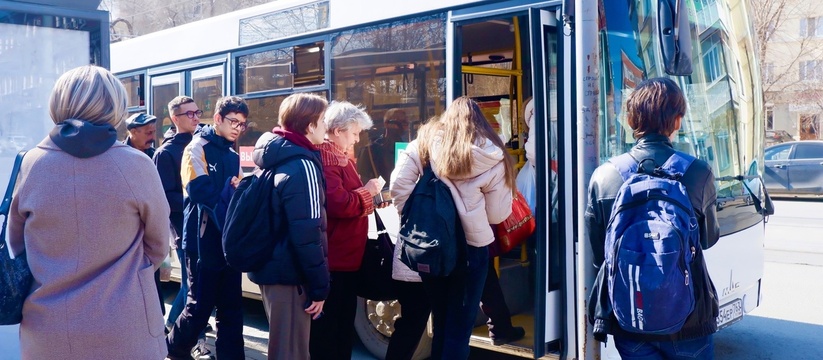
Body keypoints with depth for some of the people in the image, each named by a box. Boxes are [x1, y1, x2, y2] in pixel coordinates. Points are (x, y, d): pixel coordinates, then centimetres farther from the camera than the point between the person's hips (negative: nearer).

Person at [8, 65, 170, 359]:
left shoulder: (31, 164, -7)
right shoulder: (137, 166, -14)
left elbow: (16, 245, 9)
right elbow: (157, 248, 0)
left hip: (45, 335, 3)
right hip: (125, 333, -2)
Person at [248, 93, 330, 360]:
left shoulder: (275, 160, 10)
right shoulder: (303, 166, -18)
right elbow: (308, 234, -23)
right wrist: (320, 286, -16)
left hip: (271, 267, 9)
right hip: (289, 274, -9)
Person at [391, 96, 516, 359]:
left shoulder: (426, 141, 3)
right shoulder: (493, 157, -2)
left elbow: (399, 185, -4)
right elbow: (498, 214, 1)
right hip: (471, 246, -3)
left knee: (440, 320, 18)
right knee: (459, 325, 8)